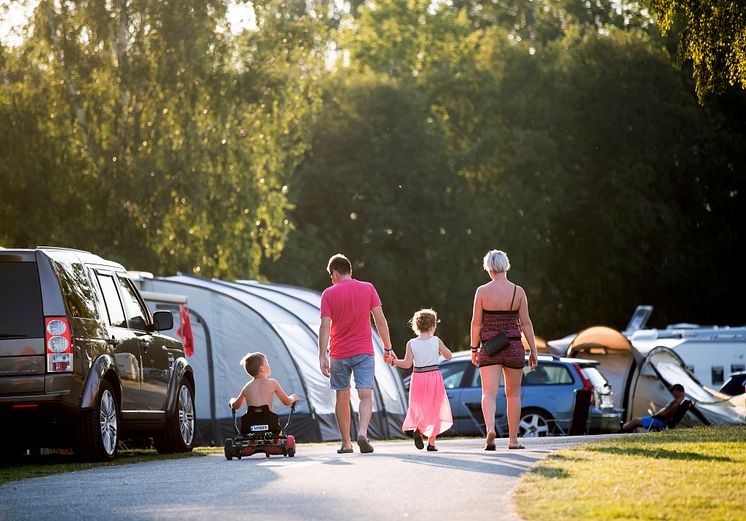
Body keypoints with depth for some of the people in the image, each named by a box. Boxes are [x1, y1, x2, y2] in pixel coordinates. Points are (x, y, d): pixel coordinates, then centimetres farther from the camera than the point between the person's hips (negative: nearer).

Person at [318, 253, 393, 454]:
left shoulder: (329, 294, -2)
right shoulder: (368, 289, 2)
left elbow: (324, 327, -7)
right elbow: (380, 320, 1)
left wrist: (322, 356, -8)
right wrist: (387, 347, 8)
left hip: (339, 353, 0)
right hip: (364, 352, 0)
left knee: (342, 397, 11)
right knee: (366, 395, -5)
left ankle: (346, 443, 12)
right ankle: (362, 432, -29)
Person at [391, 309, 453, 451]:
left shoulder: (411, 344, -3)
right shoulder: (436, 341, -4)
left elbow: (407, 364, -7)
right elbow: (449, 357, 6)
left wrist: (394, 362, 6)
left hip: (418, 377, 1)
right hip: (434, 376, -1)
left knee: (419, 408, 15)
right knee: (434, 409, 10)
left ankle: (417, 429, -15)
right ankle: (431, 442, 7)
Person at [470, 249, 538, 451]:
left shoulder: (482, 291, -5)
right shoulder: (518, 291, -2)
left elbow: (476, 323, -3)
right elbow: (526, 323, -1)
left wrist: (474, 348, 8)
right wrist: (533, 351, 5)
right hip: (513, 347, 1)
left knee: (489, 394, -6)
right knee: (513, 394, 15)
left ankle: (490, 429, -32)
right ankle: (513, 439, 19)